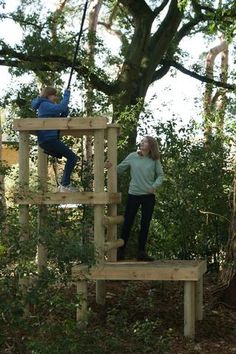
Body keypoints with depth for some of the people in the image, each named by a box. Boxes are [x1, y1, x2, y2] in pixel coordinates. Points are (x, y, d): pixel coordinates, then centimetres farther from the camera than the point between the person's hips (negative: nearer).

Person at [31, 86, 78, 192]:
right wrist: (66, 95, -14)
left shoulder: (45, 106, 22)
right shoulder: (45, 105, -8)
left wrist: (64, 113, 4)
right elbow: (61, 107, -26)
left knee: (71, 157, 16)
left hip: (46, 140, 10)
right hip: (48, 139, -10)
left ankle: (63, 185, 18)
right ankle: (65, 185, -15)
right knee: (72, 157, -13)